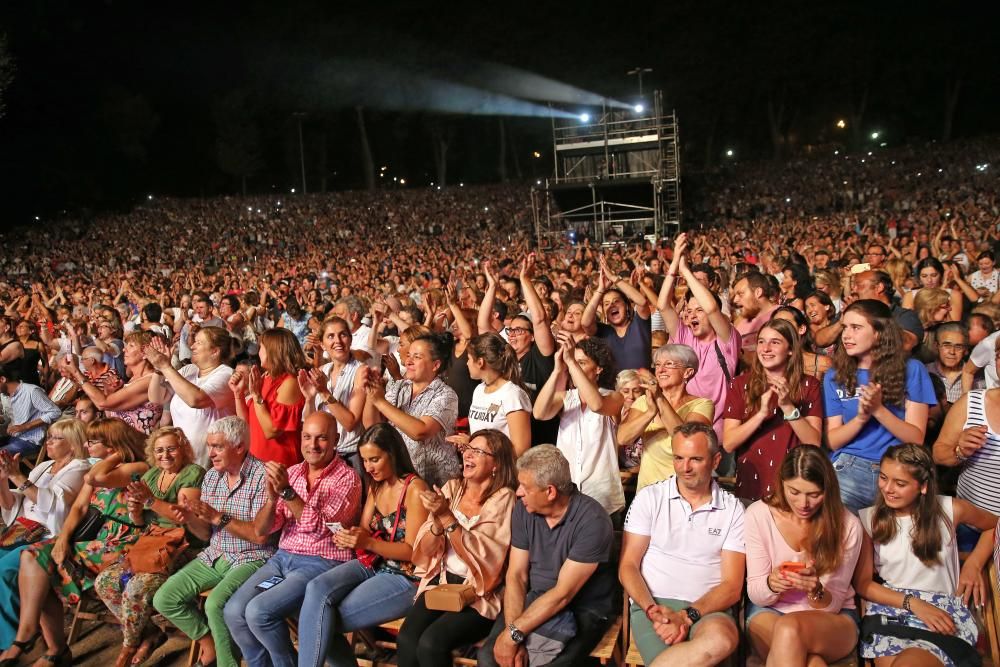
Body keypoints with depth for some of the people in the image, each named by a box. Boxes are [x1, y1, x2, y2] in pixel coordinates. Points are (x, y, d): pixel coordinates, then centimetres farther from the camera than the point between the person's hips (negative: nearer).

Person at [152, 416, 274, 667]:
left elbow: (260, 535, -19)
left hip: (251, 559, -7)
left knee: (215, 604, -30)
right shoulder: (211, 476, 7)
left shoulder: (262, 476, -16)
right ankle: (209, 643, 17)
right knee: (165, 599, -4)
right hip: (214, 557, 8)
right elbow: (206, 534, 11)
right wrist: (190, 520, -11)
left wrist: (218, 517, -22)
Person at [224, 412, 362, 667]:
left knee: (258, 611, -22)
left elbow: (321, 528, -18)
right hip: (282, 558, 6)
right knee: (233, 611, -13)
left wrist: (287, 492, -24)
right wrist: (272, 498, -16)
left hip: (321, 563, -6)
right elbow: (261, 529, 4)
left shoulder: (347, 478, -8)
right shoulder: (290, 473, 9)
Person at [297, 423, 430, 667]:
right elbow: (364, 532, 15)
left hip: (405, 577, -7)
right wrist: (348, 538, -9)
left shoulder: (414, 489, -12)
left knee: (320, 619, -20)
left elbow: (413, 552, -13)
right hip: (372, 565, 7)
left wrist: (368, 543, -24)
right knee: (317, 588, -22)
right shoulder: (375, 486, 12)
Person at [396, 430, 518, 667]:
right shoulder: (452, 488, 7)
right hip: (441, 581, 4)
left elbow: (484, 557, -19)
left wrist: (447, 516, -23)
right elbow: (426, 550, 3)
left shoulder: (503, 498, -8)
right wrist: (437, 519, -17)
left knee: (431, 643, -25)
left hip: (479, 593, -4)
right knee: (406, 640, -21)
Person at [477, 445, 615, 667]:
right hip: (533, 600, 5)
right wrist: (513, 635, -17)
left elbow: (563, 594, -22)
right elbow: (516, 576, -3)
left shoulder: (592, 521, -21)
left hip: (584, 610, -4)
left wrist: (514, 633, -24)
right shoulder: (523, 510, -3)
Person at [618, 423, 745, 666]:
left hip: (707, 609, 2)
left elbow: (732, 586, 2)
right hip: (652, 604, -2)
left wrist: (687, 617, -15)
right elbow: (628, 566, 4)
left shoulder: (733, 509, 7)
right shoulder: (649, 498, 6)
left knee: (722, 639, -37)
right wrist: (653, 610, -15)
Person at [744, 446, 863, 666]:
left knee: (789, 630, -35)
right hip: (769, 611, 0)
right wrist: (771, 584, -29)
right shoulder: (758, 514, -9)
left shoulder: (846, 525, -11)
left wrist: (815, 591, -31)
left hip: (833, 619, 0)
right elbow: (755, 595, -6)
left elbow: (832, 605, -7)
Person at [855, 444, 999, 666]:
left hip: (944, 612, -1)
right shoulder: (868, 519, 2)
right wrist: (913, 603, -10)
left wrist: (973, 565, 8)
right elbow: (862, 583, 2)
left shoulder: (950, 510, 2)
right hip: (890, 607, 1)